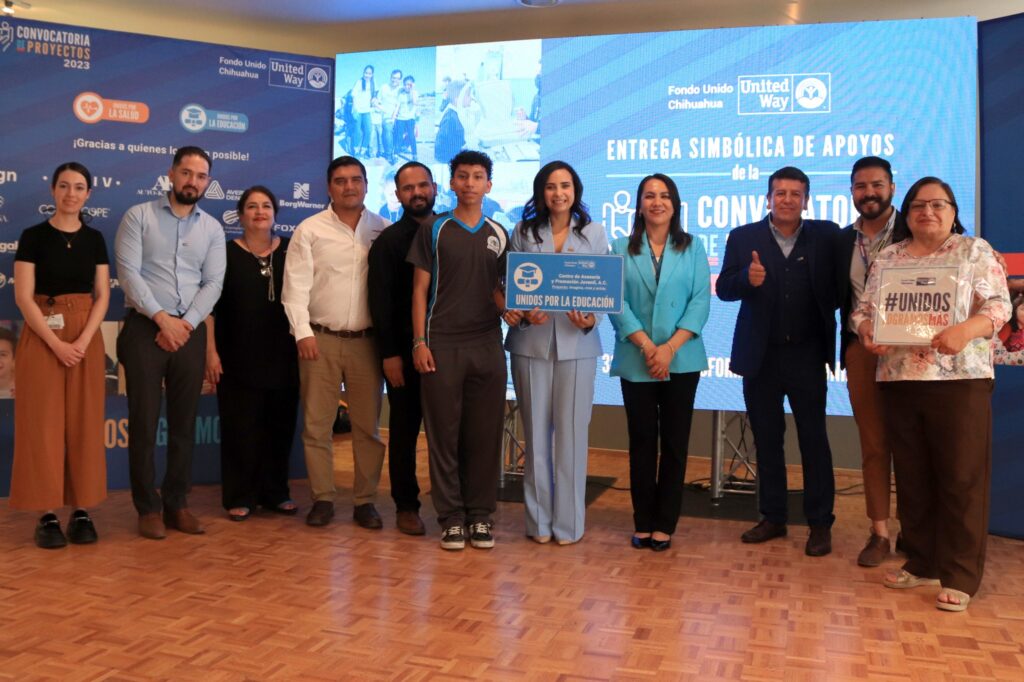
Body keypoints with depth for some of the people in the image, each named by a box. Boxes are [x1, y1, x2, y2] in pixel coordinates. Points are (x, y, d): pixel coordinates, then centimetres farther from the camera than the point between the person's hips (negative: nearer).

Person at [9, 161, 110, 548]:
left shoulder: (95, 239, 7)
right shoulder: (34, 236, -2)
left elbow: (103, 296, 3)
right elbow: (24, 297, -8)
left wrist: (83, 341, -11)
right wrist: (56, 344, -15)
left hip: (87, 338, 3)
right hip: (41, 337, -3)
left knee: (84, 423, 3)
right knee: (43, 423, -1)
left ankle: (82, 511, 10)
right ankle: (47, 514, 5)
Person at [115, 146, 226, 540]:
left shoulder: (212, 229, 11)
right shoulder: (139, 216, 2)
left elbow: (213, 283, 3)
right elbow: (129, 273, -7)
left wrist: (186, 323, -10)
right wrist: (162, 318, -14)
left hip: (190, 331, 3)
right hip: (145, 328, -3)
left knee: (184, 422, 7)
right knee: (143, 422, 0)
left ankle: (176, 504, 18)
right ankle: (147, 508, 11)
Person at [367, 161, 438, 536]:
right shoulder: (388, 241, 2)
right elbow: (381, 302, -3)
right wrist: (389, 354, -9)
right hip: (404, 350, -2)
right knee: (404, 429, 7)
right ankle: (406, 506, 18)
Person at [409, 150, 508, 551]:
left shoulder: (499, 236, 11)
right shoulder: (434, 231, 4)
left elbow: (501, 289, 12)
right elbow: (420, 289, 2)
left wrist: (510, 309, -11)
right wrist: (419, 342, -7)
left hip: (487, 345, 2)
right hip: (442, 345, -2)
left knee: (484, 433, 4)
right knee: (444, 433, 2)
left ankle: (480, 515, 15)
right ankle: (451, 517, 12)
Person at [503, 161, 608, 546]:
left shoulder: (594, 233, 7)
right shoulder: (523, 233, 6)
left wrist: (590, 319, -14)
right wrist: (523, 314, -14)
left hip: (576, 344, 0)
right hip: (531, 342, 0)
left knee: (571, 433, 2)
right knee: (536, 432, 6)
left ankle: (569, 521, 14)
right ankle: (539, 520, 17)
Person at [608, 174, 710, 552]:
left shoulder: (692, 248, 5)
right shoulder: (622, 249, 5)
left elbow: (701, 301, -3)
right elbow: (616, 302, -4)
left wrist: (670, 348, -13)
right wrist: (647, 346, -14)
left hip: (681, 361, 0)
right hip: (635, 362, 0)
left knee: (675, 443, 5)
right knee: (642, 442, 6)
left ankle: (665, 524, 15)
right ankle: (643, 523, 16)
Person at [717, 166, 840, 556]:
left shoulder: (827, 235, 0)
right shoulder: (743, 238, 2)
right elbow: (724, 289, -3)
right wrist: (746, 278, -22)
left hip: (807, 355, -1)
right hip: (761, 355, 2)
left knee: (813, 439, 5)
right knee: (766, 439, 11)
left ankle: (820, 524, 16)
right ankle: (773, 517, 24)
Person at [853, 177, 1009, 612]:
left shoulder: (975, 251, 4)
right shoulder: (887, 258, 14)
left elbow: (998, 304, -5)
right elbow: (865, 308, 13)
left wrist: (966, 330, -24)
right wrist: (866, 331, -9)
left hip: (960, 379, -4)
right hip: (899, 379, 4)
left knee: (961, 479, -2)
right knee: (912, 477, 9)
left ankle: (959, 577, 5)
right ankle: (921, 563, 21)